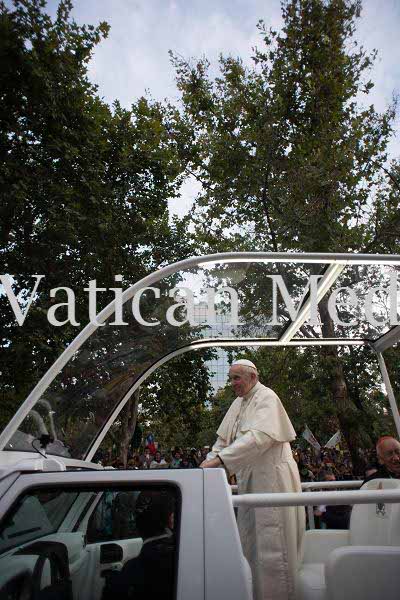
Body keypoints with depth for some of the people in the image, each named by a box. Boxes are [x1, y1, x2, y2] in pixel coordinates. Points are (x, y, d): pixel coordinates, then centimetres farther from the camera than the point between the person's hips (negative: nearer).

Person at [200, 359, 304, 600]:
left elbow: (259, 437, -28)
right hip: (250, 479, 8)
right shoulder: (239, 403, 11)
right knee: (249, 541, 15)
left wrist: (219, 459, -33)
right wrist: (209, 462, -2)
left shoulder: (267, 398, -15)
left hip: (272, 478, -8)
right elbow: (224, 438, 13)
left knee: (271, 543, 0)